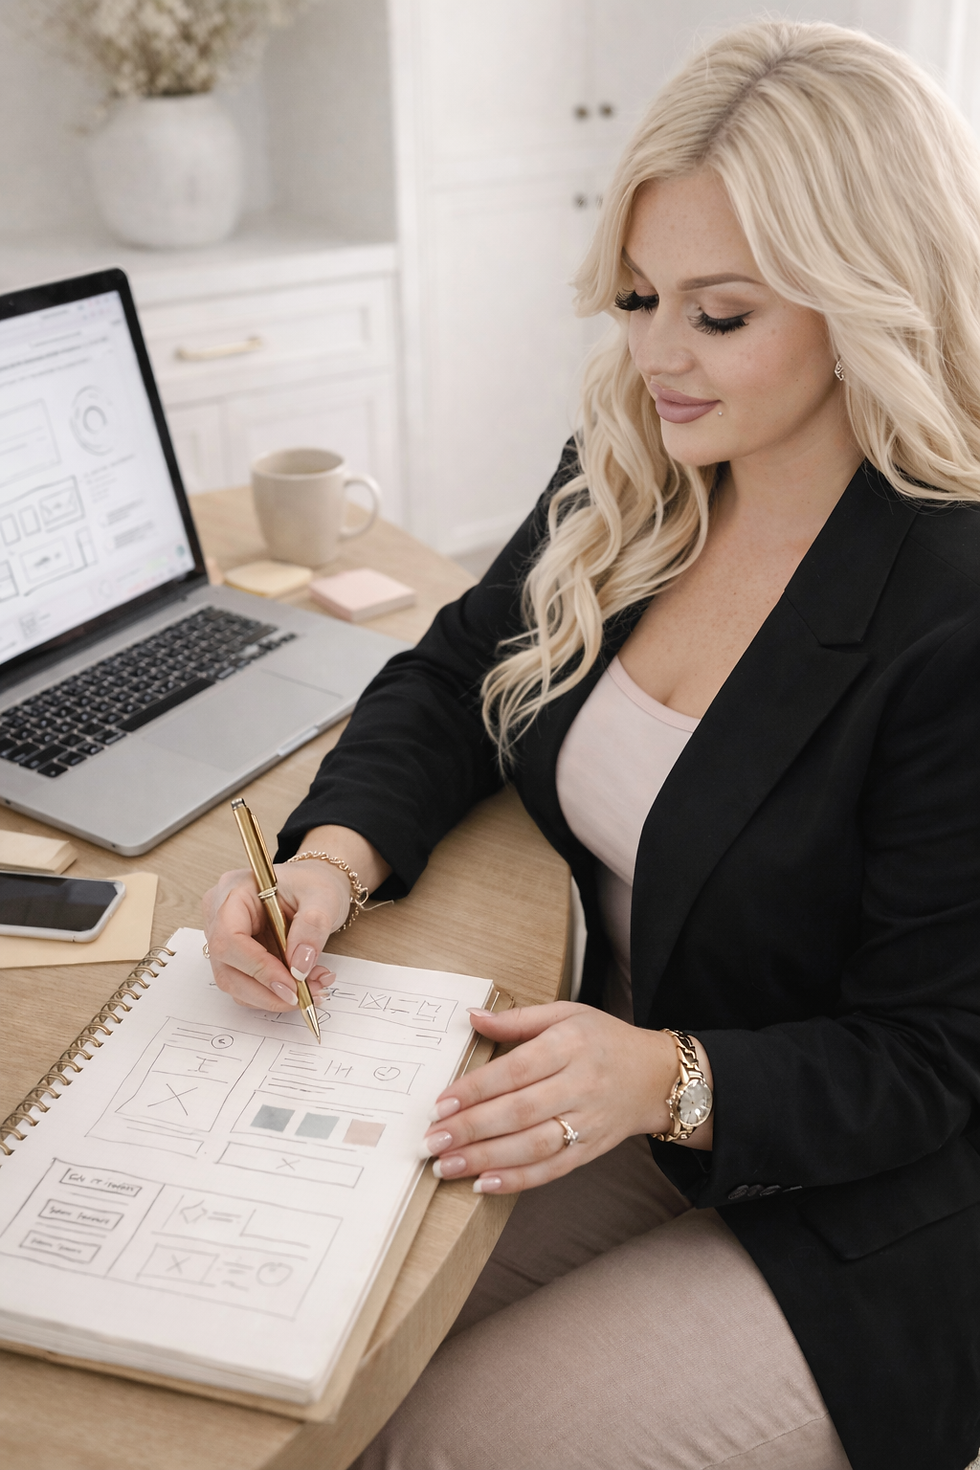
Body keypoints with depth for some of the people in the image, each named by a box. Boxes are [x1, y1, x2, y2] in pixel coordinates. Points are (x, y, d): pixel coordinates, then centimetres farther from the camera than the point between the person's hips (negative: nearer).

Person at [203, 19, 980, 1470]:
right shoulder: (628, 480, -5)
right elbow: (453, 679, 5)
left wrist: (670, 1080, -34)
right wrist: (329, 856, -14)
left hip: (856, 1219, -5)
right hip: (613, 1099, 6)